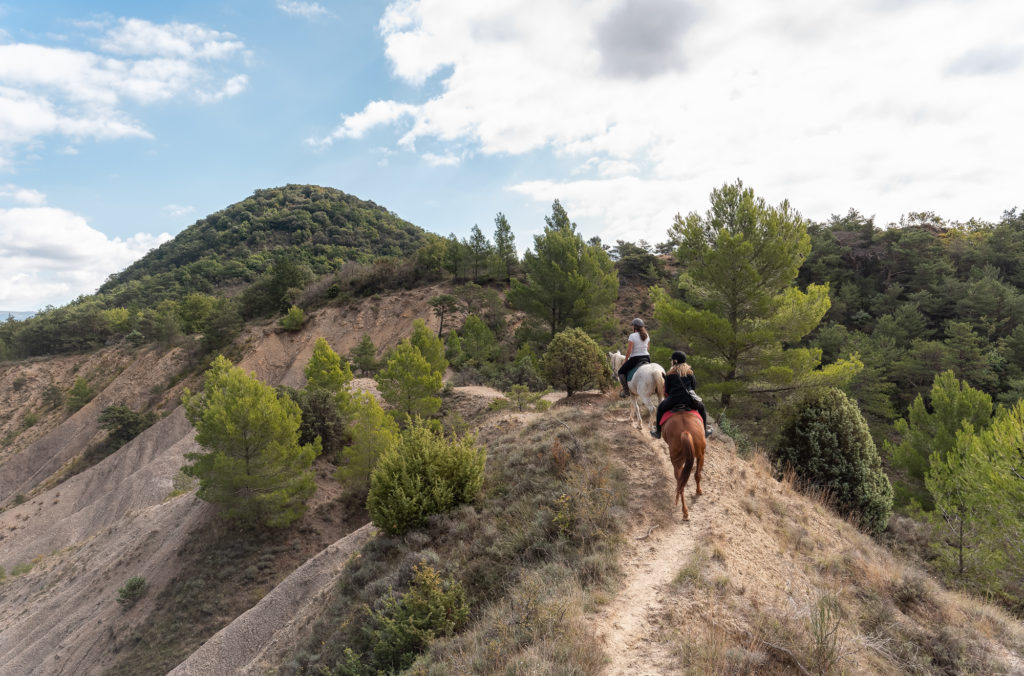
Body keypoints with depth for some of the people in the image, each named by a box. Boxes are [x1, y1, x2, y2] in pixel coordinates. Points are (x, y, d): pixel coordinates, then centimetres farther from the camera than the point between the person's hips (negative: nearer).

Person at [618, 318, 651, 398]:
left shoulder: (632, 336, -13)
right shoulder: (647, 336, 6)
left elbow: (629, 350, -14)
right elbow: (648, 348, 14)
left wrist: (626, 360, -1)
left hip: (635, 359, -6)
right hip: (647, 358, 6)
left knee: (621, 371, 11)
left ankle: (626, 390, 4)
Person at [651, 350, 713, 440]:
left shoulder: (670, 374, 2)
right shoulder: (690, 372, 9)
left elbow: (666, 390, 4)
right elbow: (694, 387, 14)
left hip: (673, 400, -2)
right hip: (689, 400, 2)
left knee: (660, 408, 23)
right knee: (701, 407, 29)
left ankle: (658, 432, 21)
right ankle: (705, 430, 29)